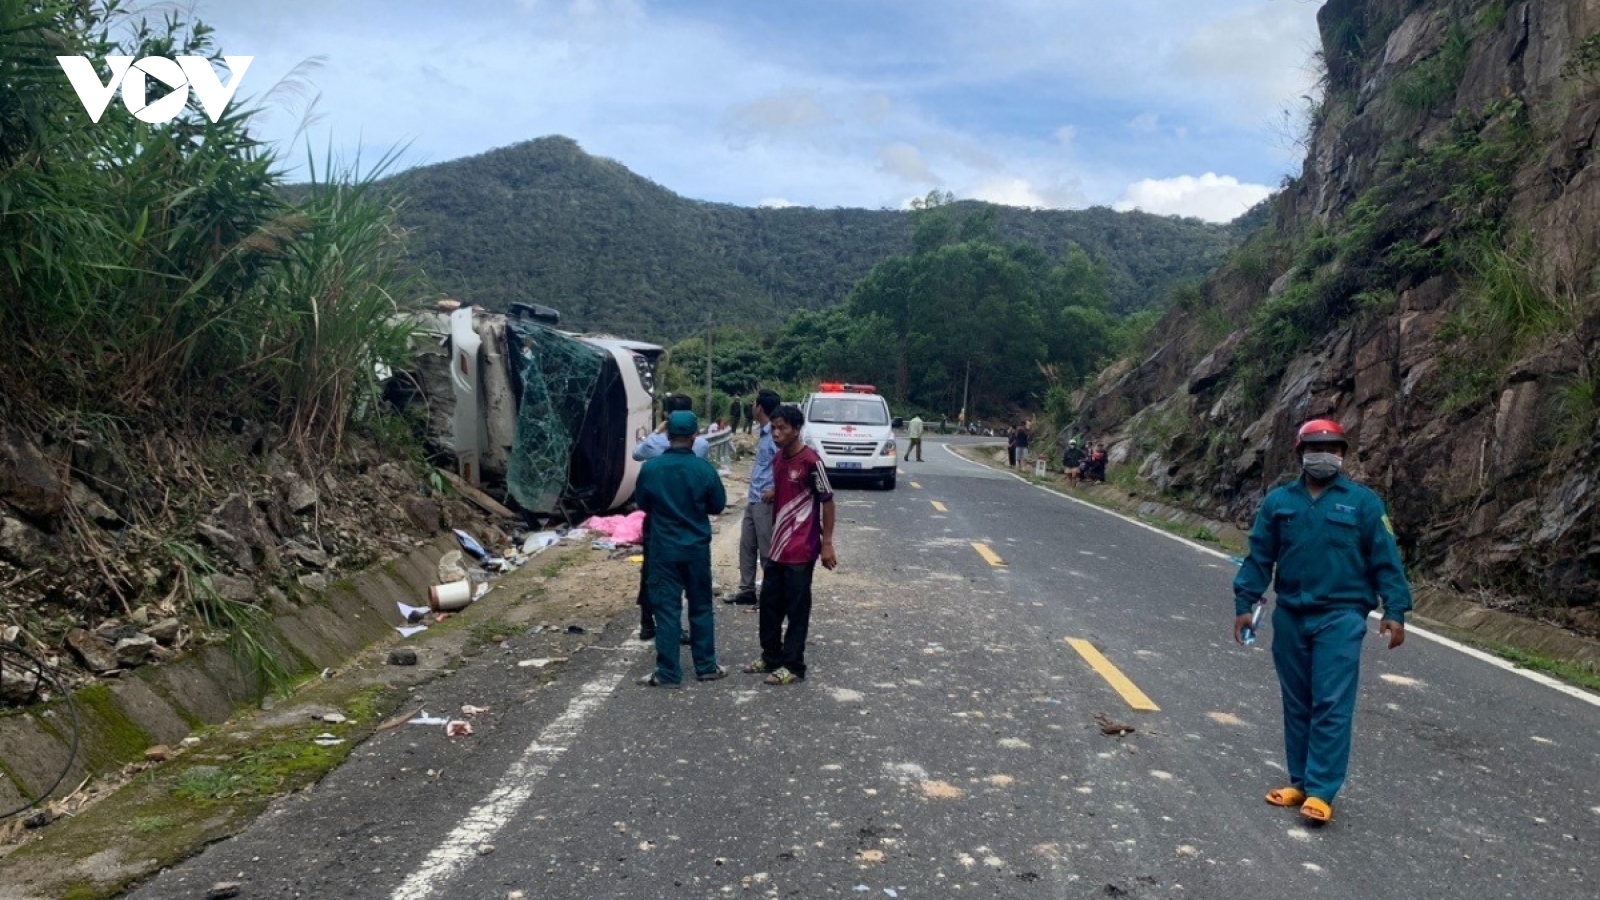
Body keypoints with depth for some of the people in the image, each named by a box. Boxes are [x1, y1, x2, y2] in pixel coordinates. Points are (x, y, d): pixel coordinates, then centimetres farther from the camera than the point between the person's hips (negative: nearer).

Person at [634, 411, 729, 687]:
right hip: (697, 549, 1)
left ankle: (668, 673, 6)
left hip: (664, 549, -1)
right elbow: (718, 506, 2)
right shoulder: (704, 469, -11)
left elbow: (642, 504, 6)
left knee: (667, 610, 4)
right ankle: (706, 667, 21)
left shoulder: (650, 468, -10)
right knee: (701, 607, 13)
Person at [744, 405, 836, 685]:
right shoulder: (778, 459, 9)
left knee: (796, 609, 1)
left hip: (801, 549, -8)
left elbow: (827, 501, -12)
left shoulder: (810, 461, -15)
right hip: (778, 546, 8)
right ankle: (771, 657, 29)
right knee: (769, 602, 15)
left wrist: (827, 543, -12)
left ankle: (793, 665, 11)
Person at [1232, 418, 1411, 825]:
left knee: (1332, 705, -6)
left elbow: (1385, 560, -1)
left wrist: (1395, 611, -8)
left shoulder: (1363, 501, 0)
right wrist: (1244, 604, 3)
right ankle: (1300, 781, 21)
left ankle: (1320, 792, -2)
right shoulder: (1278, 501, 6)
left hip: (1341, 617, -3)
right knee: (1296, 703, 11)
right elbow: (1259, 558, 8)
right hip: (1289, 616, 3)